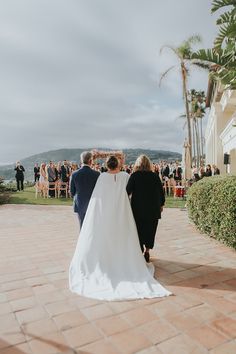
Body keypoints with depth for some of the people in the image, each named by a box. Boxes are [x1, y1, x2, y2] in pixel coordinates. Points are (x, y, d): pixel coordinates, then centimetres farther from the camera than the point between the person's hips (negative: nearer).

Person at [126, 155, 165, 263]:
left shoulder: (134, 176, -9)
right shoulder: (155, 176, -1)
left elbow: (128, 191, -10)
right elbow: (161, 192, 5)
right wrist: (161, 204, 17)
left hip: (138, 209, -2)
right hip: (153, 209, 2)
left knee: (139, 231, 10)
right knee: (150, 230, 14)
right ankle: (147, 251, 21)